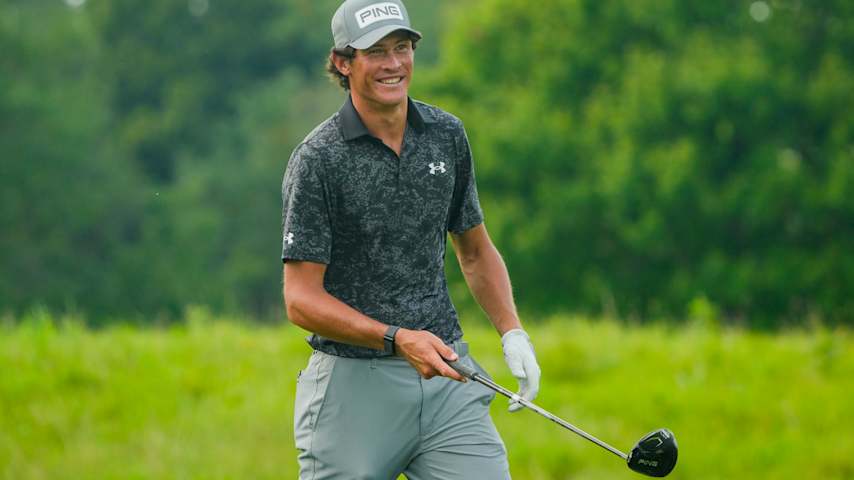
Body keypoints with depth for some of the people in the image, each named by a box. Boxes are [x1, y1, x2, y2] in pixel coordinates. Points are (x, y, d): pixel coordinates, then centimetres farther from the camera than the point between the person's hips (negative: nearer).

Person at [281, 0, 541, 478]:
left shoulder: (447, 135, 7)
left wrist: (513, 332, 4)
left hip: (447, 376, 4)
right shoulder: (317, 160, -9)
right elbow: (301, 299, -12)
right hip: (355, 381, -4)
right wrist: (397, 339, -23)